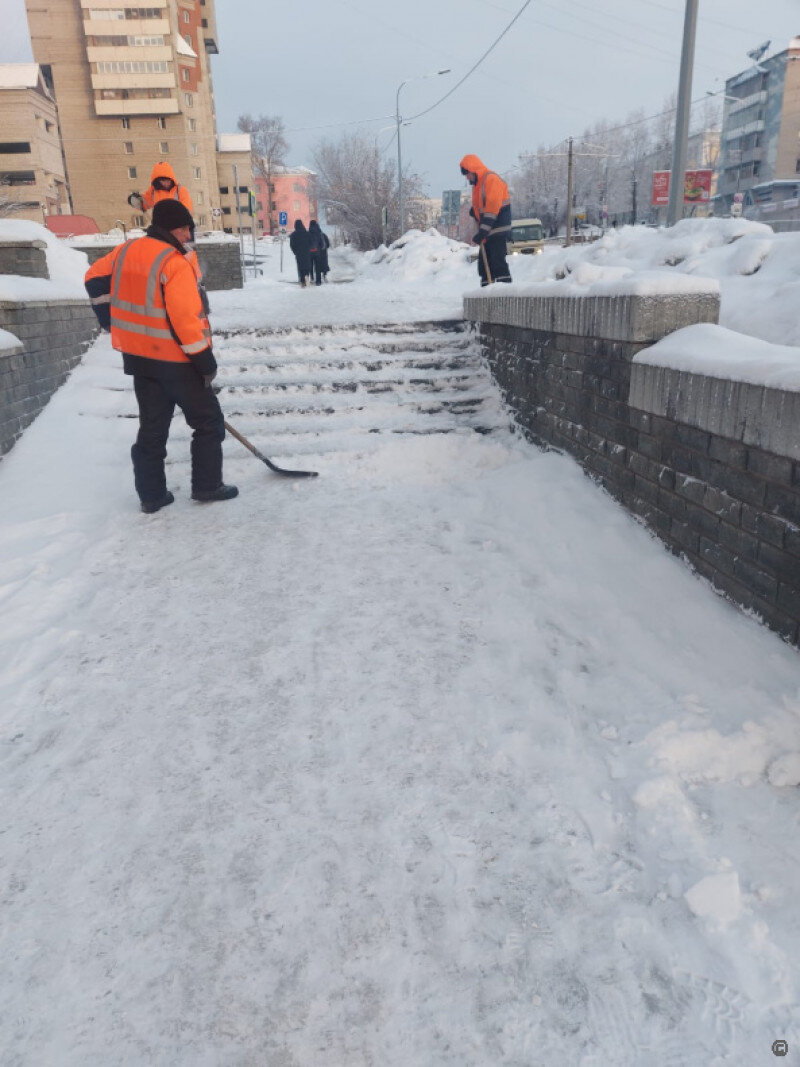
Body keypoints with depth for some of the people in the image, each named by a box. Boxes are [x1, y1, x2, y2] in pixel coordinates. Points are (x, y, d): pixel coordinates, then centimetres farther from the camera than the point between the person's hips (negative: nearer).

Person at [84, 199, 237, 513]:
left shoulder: (126, 250, 6)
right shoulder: (175, 263, -18)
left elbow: (95, 277, 17)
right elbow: (186, 319, -23)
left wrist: (113, 321, 22)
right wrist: (205, 360, -15)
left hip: (138, 354, 8)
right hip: (175, 359, -7)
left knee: (152, 426, 14)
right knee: (208, 422, 8)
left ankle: (151, 495, 17)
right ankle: (207, 486, 13)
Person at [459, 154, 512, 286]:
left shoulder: (491, 179, -13)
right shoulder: (477, 183, 18)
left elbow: (492, 208, -21)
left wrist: (483, 231, -26)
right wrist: (474, 211, 6)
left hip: (497, 230, -10)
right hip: (487, 232, 10)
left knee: (498, 262, -15)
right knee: (484, 264, 9)